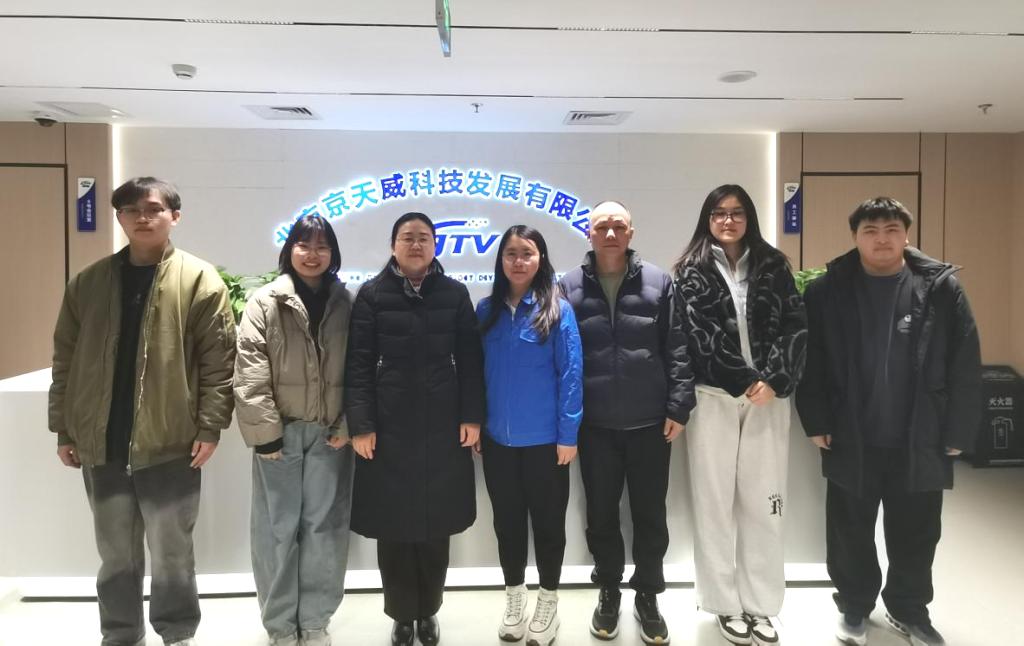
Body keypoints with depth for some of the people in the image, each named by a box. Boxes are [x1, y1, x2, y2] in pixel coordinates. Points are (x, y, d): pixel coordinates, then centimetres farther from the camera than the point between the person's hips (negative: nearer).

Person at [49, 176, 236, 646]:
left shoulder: (200, 281, -4)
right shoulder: (88, 283, 8)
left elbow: (219, 361, -8)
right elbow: (66, 360, 10)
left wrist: (210, 427, -12)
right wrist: (64, 429, 7)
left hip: (170, 443, -3)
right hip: (101, 444, 4)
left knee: (171, 550, 9)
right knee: (116, 552, 16)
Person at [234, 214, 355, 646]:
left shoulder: (345, 304, 6)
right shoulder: (266, 302, -2)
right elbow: (250, 372, -8)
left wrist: (347, 425, -3)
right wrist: (265, 433, -12)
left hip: (330, 434, 2)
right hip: (281, 432, -2)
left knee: (325, 527, 7)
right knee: (278, 528, 6)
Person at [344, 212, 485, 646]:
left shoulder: (455, 294, 6)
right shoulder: (372, 294, 1)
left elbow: (470, 360, 4)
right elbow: (359, 363, -3)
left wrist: (472, 416, -2)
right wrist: (360, 424, -9)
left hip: (443, 427, 1)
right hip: (388, 428, -1)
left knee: (436, 525, 10)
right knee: (394, 526, 7)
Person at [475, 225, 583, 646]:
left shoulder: (558, 311, -8)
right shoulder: (487, 310, 3)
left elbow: (571, 374, -10)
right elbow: (478, 371, 7)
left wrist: (568, 434, -12)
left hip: (544, 439, -3)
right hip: (497, 439, 4)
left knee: (547, 520, 11)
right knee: (507, 520, 16)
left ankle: (548, 602, 31)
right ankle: (513, 599, 35)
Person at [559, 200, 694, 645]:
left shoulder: (658, 283, 1)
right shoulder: (569, 288, 2)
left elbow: (677, 350, 0)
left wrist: (678, 407, -6)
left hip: (650, 423, 0)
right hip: (594, 425, 1)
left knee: (650, 515, 10)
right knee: (601, 515, 13)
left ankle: (647, 596, 30)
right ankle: (608, 592, 33)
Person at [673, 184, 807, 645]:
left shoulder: (773, 266, 9)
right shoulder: (693, 271, 3)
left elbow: (796, 327, 0)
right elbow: (701, 335, -7)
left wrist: (775, 381, -12)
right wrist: (745, 380, -12)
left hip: (769, 397, 2)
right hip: (714, 398, -1)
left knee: (763, 503, 5)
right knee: (715, 501, 5)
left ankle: (760, 606, 19)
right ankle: (726, 604, 19)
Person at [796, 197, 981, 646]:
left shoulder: (940, 287, -4)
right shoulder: (827, 291, -4)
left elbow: (965, 364, -3)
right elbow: (809, 361, -2)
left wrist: (958, 432, -4)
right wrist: (816, 422, -5)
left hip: (920, 441, 1)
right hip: (851, 441, 0)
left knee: (916, 534, 15)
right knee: (851, 532, 13)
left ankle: (908, 609, 37)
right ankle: (854, 606, 34)